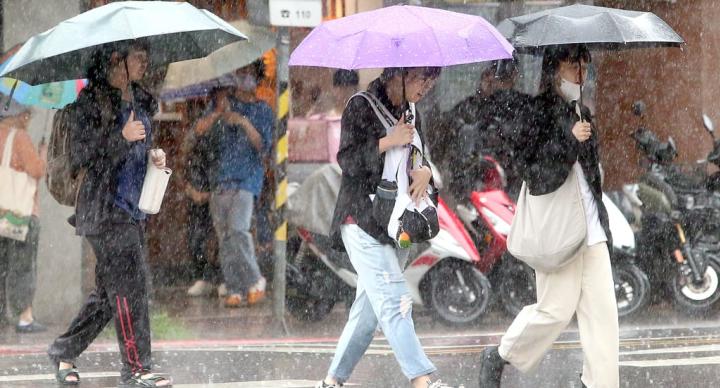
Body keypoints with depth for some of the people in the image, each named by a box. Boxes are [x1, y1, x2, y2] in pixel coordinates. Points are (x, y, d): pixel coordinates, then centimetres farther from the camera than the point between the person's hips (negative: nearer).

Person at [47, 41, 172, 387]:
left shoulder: (139, 100, 15)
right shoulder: (92, 100, -9)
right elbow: (80, 154, -13)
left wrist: (151, 157, 6)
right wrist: (122, 137, -22)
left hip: (133, 207, 8)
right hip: (105, 208, -8)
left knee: (108, 290, 10)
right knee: (129, 284, -11)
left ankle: (64, 351, 24)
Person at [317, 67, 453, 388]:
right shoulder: (361, 107, -4)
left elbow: (421, 158, 17)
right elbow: (347, 159, -10)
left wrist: (425, 171, -5)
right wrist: (388, 142, -19)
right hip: (362, 220, -7)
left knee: (368, 308, 6)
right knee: (394, 301, -18)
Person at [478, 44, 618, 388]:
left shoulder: (580, 113, 16)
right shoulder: (541, 111, -8)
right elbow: (532, 168, -16)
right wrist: (569, 140, -25)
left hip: (591, 228, 7)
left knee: (601, 309, -1)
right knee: (556, 308, -4)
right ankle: (498, 358, 17)